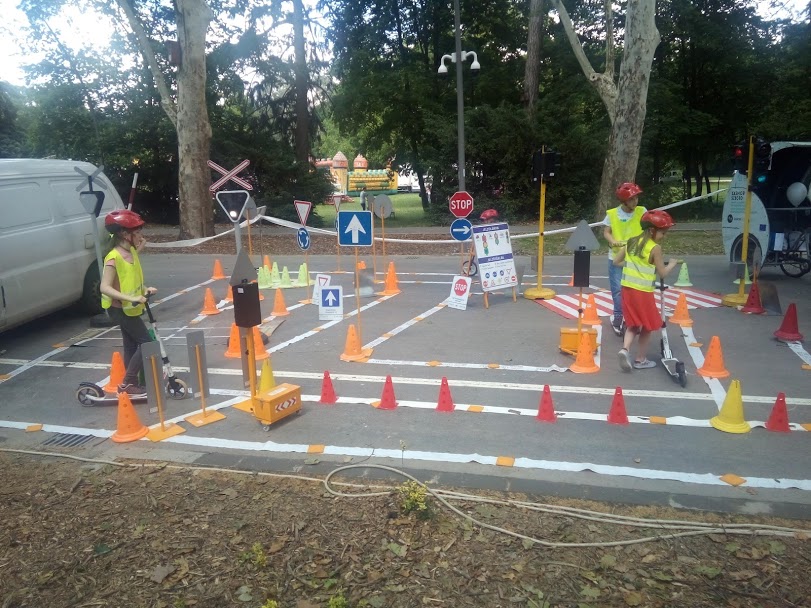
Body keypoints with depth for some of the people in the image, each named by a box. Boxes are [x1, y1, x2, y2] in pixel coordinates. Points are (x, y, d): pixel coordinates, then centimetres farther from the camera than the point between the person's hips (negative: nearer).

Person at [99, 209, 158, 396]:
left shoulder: (131, 251, 4)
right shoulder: (114, 257, -22)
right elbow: (105, 287, -28)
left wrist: (145, 289, 0)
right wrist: (130, 298, -36)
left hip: (130, 308, 9)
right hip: (120, 309, -9)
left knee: (132, 345, 13)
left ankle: (131, 384, 23)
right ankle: (127, 383, 0)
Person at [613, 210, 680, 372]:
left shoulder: (631, 242, 5)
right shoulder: (655, 248, -13)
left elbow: (616, 261, 11)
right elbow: (662, 273, -8)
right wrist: (672, 264, 10)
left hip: (627, 289, 6)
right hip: (643, 292, -6)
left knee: (633, 325, 17)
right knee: (646, 327, 12)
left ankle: (625, 349, -6)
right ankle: (641, 360, 19)